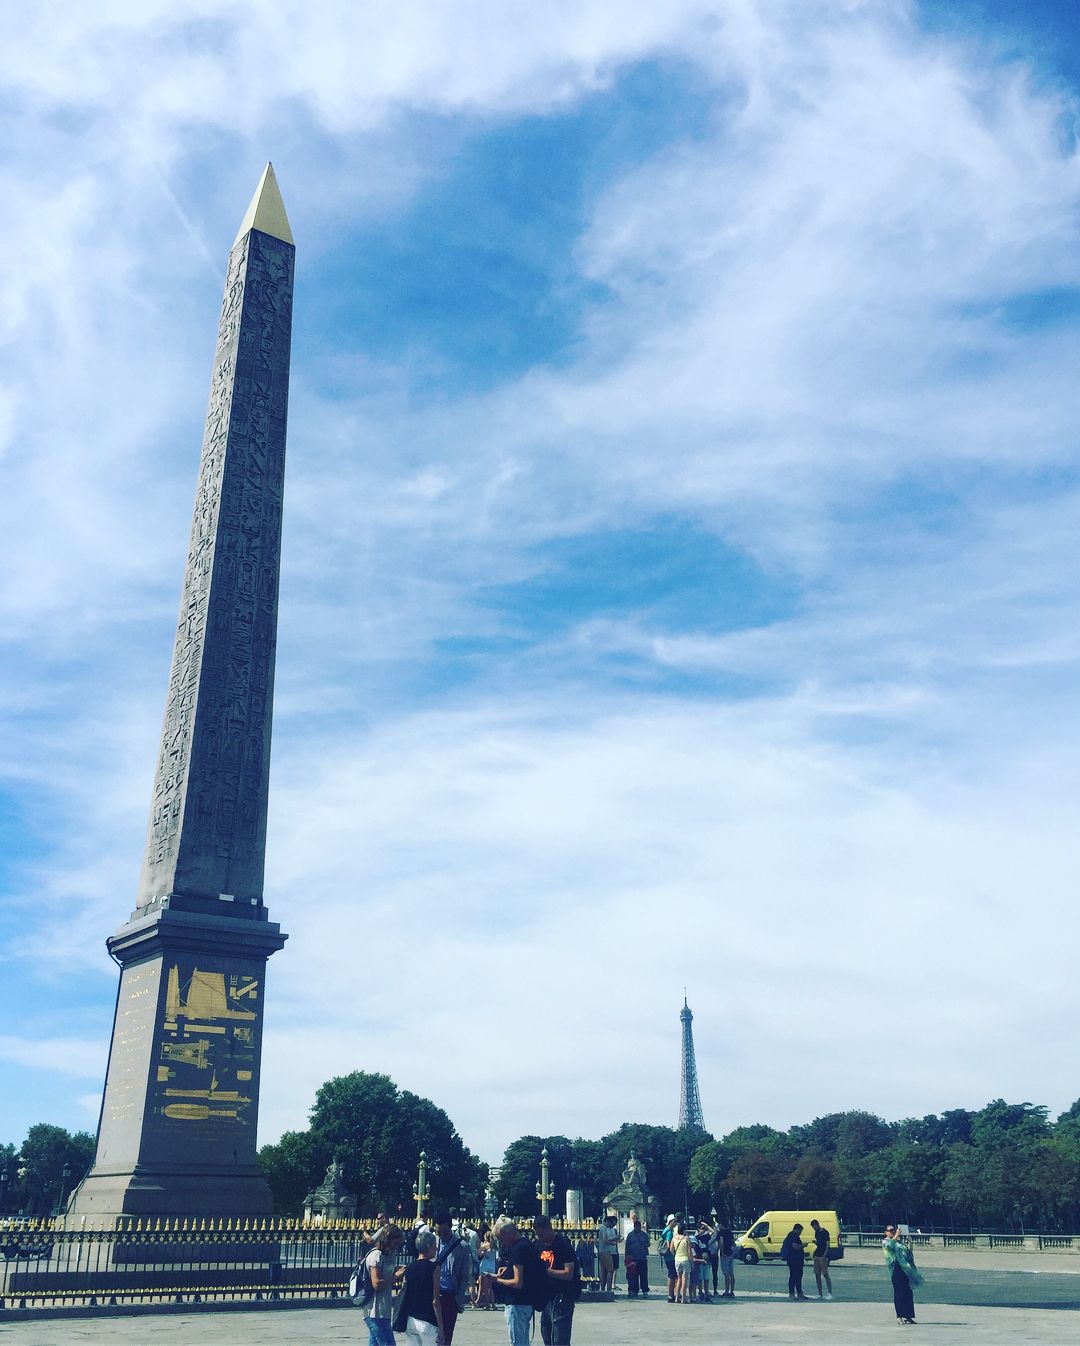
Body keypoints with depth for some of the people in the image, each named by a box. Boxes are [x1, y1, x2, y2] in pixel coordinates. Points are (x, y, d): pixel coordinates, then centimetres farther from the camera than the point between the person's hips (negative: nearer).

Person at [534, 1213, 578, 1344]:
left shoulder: (563, 1244, -16)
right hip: (547, 1297, 9)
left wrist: (545, 1270, -24)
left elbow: (568, 1274, -22)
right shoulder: (542, 1244, 9)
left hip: (562, 1298, -9)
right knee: (547, 1338, 16)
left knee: (559, 1339, -9)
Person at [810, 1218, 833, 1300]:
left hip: (823, 1256, -8)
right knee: (817, 1274, 7)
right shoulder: (816, 1232, 14)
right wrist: (815, 1242, 0)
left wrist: (824, 1256, -18)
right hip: (817, 1256, 8)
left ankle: (829, 1293, -4)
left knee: (826, 1274, -7)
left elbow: (827, 1245, -11)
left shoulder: (825, 1232, -9)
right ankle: (820, 1294, 12)